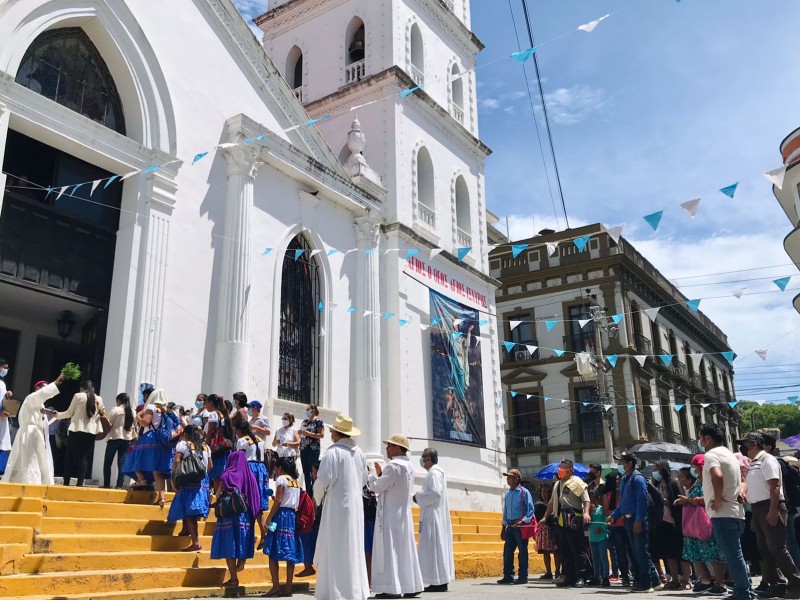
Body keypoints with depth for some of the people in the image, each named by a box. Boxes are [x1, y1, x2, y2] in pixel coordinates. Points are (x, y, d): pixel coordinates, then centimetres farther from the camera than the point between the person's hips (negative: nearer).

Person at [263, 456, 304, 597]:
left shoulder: (281, 479, -5)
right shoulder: (296, 480, 15)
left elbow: (278, 502, -13)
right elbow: (297, 502, 10)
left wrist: (268, 518, -11)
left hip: (281, 515, -7)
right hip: (293, 515, 7)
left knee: (273, 552, -3)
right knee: (290, 553, 6)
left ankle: (276, 586, -8)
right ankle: (288, 587, 5)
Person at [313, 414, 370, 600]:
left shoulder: (333, 451, -14)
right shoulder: (359, 452, 6)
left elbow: (324, 479, -17)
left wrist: (317, 497, 0)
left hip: (337, 505, -7)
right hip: (356, 504, 7)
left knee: (336, 549, -1)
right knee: (354, 548, 14)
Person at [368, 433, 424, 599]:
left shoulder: (393, 466, -17)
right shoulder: (408, 466, 12)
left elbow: (377, 487, -11)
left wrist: (372, 475, 6)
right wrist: (381, 475, 10)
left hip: (390, 515, -9)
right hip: (403, 514, 9)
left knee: (389, 550, -4)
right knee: (405, 549, 9)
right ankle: (410, 586, 12)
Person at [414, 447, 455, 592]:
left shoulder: (434, 473, -13)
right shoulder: (436, 472, 18)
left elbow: (435, 493, -23)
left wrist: (418, 497, -12)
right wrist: (420, 496, 11)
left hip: (433, 517, -10)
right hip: (435, 516, 10)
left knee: (434, 547, -8)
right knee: (438, 546, 9)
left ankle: (439, 582, -6)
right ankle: (440, 581, 11)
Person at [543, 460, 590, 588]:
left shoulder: (576, 482, -1)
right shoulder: (557, 484, 21)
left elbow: (586, 500, -10)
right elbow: (552, 503, 27)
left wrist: (586, 512, -27)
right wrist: (545, 517, 24)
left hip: (573, 520, -8)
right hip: (560, 521, 8)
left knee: (578, 550, -4)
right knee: (564, 551, 9)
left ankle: (580, 578, 0)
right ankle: (569, 578, 16)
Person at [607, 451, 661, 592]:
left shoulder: (638, 479, -11)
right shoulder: (624, 480, 15)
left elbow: (642, 501, -17)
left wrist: (638, 520, -22)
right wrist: (613, 516, 13)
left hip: (638, 520, -9)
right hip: (628, 520, 9)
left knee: (641, 552, -3)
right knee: (635, 553, 11)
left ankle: (645, 584, 4)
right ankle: (654, 581, 20)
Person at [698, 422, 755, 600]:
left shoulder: (711, 454, -12)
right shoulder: (728, 454, 19)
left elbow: (717, 476, -32)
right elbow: (742, 479, 29)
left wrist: (717, 500, -20)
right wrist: (740, 493, 14)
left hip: (722, 514, -10)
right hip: (735, 512, 10)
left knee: (733, 556, -5)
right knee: (735, 554, 16)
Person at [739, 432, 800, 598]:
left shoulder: (767, 459, -10)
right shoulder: (753, 463, 17)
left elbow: (775, 486, -19)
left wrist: (773, 511, -25)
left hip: (769, 508, -10)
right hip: (758, 509, 10)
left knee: (777, 548, -9)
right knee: (764, 549, 11)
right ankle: (774, 584, 17)